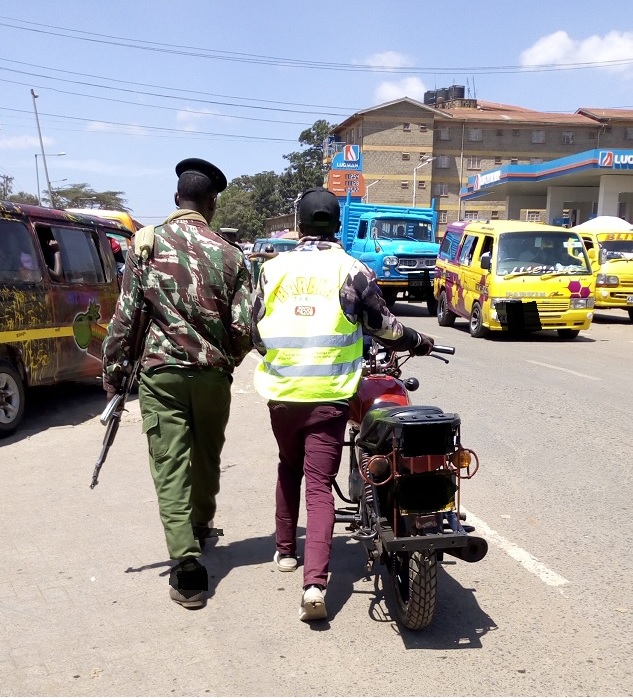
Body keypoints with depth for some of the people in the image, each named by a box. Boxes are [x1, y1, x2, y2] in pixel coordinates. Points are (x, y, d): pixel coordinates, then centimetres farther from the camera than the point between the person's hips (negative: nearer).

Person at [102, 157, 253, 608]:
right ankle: (201, 528, 42)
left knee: (171, 466, -1)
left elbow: (124, 319, -5)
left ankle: (187, 561, -8)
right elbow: (244, 328, -3)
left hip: (161, 373, -2)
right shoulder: (229, 255, -1)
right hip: (212, 375, 2)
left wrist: (113, 375, 4)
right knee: (206, 459, 20)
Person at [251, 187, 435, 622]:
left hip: (281, 391, 3)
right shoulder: (352, 270, -2)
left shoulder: (274, 269, 6)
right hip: (329, 395, -3)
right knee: (320, 485, -2)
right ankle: (315, 582, -14)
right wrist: (418, 342, 21)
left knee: (289, 468, 25)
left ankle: (286, 550, 35)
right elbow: (381, 324, 3)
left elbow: (256, 330, 11)